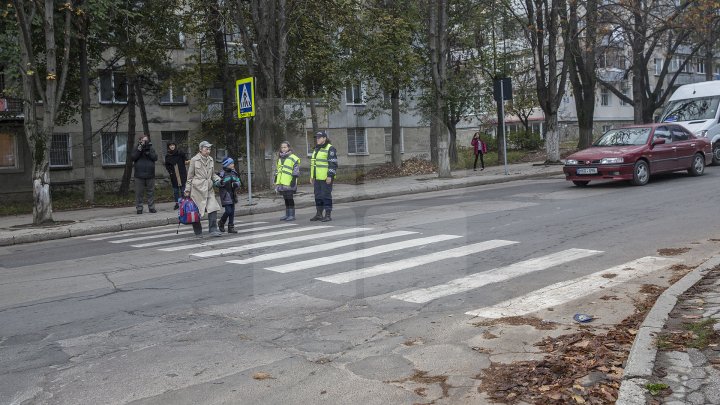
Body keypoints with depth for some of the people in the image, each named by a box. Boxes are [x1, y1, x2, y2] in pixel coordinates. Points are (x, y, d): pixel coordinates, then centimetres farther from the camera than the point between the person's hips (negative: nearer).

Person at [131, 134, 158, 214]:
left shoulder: (151, 149, 12)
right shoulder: (136, 149, 9)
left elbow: (155, 158, -2)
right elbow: (133, 157, -7)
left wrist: (148, 152, -13)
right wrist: (139, 149, -14)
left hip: (150, 175, 1)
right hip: (139, 175, -1)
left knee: (151, 192, 4)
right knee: (139, 192, -1)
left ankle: (151, 207, 11)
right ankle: (139, 208, 5)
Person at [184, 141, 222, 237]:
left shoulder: (211, 160, 9)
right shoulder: (194, 160, -4)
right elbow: (190, 176, 1)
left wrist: (218, 179, 0)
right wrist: (187, 190, 0)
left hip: (209, 188, 4)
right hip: (197, 188, -4)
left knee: (213, 208, -9)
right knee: (196, 211, 3)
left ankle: (213, 229, -3)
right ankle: (198, 232, 15)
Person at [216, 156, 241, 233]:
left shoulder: (233, 173, 9)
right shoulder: (222, 173, -9)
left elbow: (238, 182, 12)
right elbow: (217, 184, -11)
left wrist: (236, 184, -9)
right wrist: (220, 182, -32)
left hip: (232, 195, 6)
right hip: (225, 195, -6)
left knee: (232, 212, 5)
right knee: (228, 211, -10)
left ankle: (231, 227, 12)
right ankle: (221, 223, 15)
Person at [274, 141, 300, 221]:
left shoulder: (293, 158, -5)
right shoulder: (280, 158, 19)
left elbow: (296, 170, -9)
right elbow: (277, 169, 25)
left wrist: (294, 179, -16)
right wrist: (276, 180, 22)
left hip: (289, 183, -7)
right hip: (281, 183, 7)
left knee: (289, 198, -5)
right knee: (285, 199, 12)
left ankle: (292, 215, 0)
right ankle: (287, 214, 18)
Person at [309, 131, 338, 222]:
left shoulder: (330, 149, -9)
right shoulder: (317, 149, 18)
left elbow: (333, 164, -15)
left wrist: (330, 176, -21)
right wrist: (312, 176, 20)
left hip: (326, 178, -9)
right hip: (317, 178, 9)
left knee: (326, 196, -6)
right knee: (318, 196, 11)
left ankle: (328, 215, -2)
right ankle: (319, 214, 19)